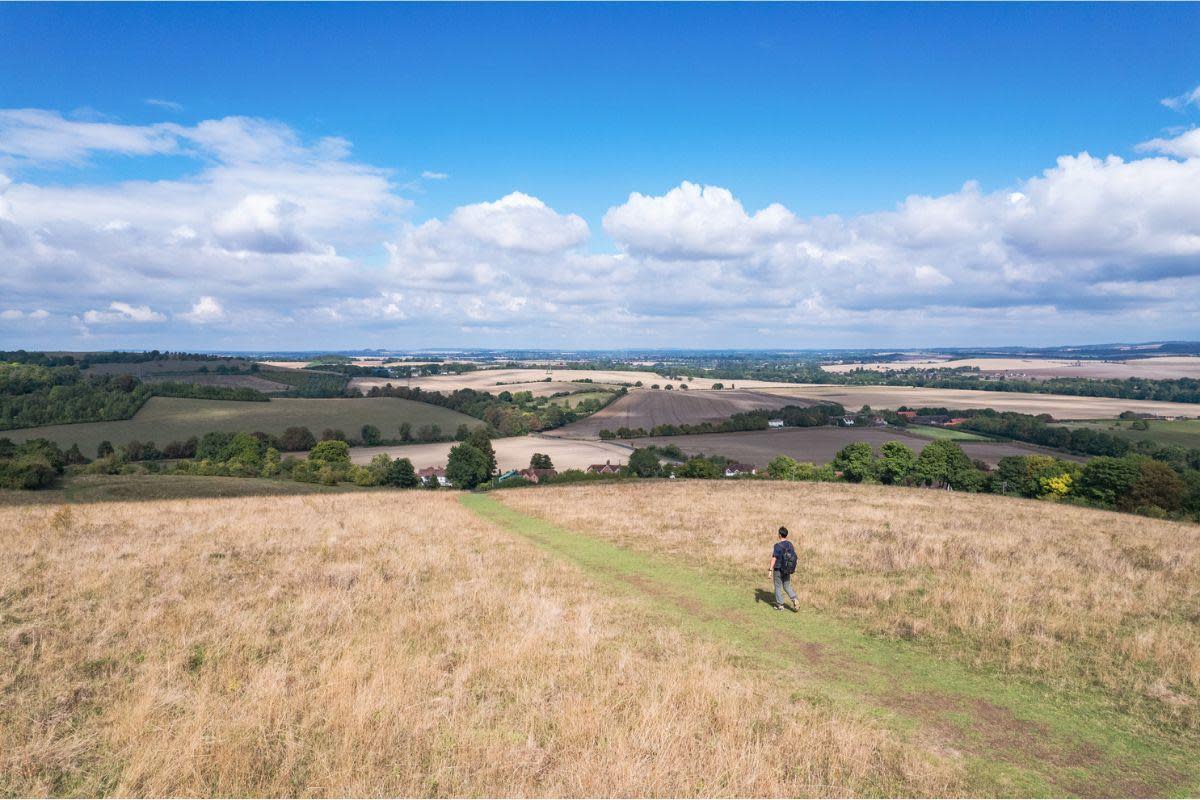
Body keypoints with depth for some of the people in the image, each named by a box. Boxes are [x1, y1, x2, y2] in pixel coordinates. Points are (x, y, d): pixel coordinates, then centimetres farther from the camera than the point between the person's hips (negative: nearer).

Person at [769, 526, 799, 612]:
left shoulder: (778, 545, -18)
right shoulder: (790, 544, 1)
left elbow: (774, 558, -20)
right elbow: (794, 557, 8)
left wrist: (770, 570, -16)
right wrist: (791, 568, 20)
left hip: (778, 569, -6)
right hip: (787, 570, 6)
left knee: (778, 587, 9)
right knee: (787, 586, 15)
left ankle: (780, 605, 15)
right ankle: (795, 600, -5)